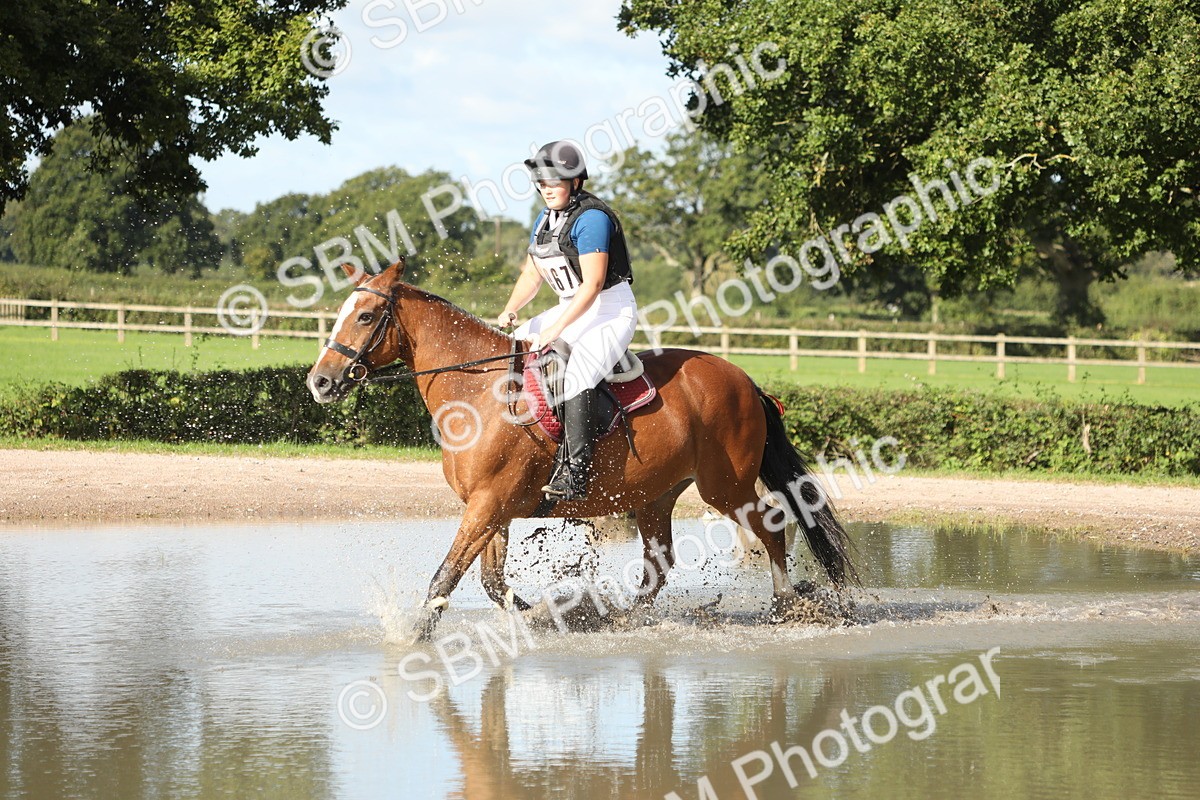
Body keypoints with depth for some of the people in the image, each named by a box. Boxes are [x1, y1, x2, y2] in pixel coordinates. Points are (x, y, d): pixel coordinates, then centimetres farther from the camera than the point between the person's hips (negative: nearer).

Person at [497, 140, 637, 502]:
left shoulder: (591, 218, -18)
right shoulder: (546, 220, 10)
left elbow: (592, 284, -23)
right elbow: (531, 275, 13)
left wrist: (555, 330, -27)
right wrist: (510, 311, -6)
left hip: (611, 310, -10)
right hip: (570, 310, 10)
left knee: (578, 377, -34)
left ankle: (574, 475, -40)